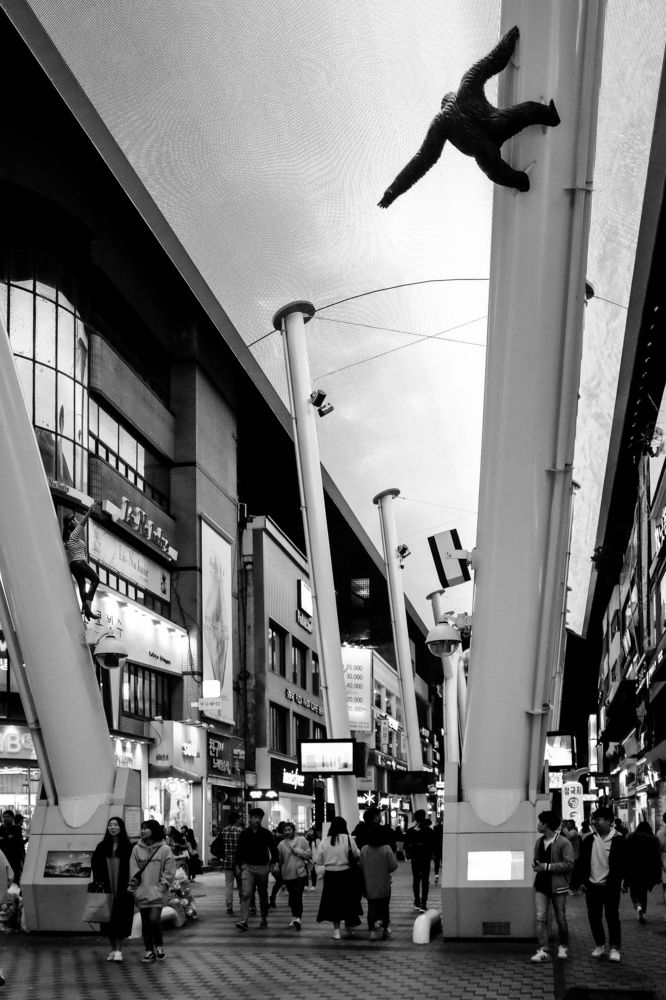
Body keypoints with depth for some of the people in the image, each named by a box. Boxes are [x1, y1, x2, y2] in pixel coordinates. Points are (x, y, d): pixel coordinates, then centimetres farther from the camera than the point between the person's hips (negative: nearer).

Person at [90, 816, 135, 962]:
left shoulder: (127, 847, -2)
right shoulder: (102, 847, 7)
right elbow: (95, 864, 9)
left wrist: (131, 883, -11)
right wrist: (98, 882, -1)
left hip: (122, 888, -3)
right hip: (106, 888, 3)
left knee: (120, 917, -5)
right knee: (108, 918, 6)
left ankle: (118, 949, -2)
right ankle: (113, 949, 15)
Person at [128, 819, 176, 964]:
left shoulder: (165, 849, -3)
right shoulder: (137, 849, 4)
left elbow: (169, 872, 0)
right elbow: (133, 870, 4)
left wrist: (162, 887, -7)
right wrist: (134, 886, -5)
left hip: (157, 892, -3)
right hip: (142, 892, 3)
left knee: (154, 919, -15)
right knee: (145, 923, 8)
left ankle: (158, 946, 8)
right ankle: (149, 951, 20)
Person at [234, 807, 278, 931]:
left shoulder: (266, 833, 0)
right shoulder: (244, 833, 1)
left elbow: (273, 849, 5)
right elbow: (238, 850, 6)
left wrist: (274, 863, -4)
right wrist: (237, 866, 2)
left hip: (262, 867, 0)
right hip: (247, 867, 0)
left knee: (263, 895, 10)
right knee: (245, 894, -12)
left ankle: (264, 919, 24)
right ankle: (244, 921, -17)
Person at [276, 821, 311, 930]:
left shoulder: (302, 840, 3)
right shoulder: (281, 844, 5)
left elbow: (309, 855, 2)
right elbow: (280, 860, 9)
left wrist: (298, 851, -10)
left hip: (301, 873, -2)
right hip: (288, 875, 2)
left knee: (298, 895, -14)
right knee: (292, 896, 10)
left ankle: (298, 918, -21)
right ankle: (294, 917, 25)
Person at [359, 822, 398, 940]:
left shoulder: (364, 849, -7)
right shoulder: (386, 849, -13)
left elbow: (360, 866, 0)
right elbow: (393, 866, -13)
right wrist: (394, 856, 5)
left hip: (370, 885, 1)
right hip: (384, 885, -1)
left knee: (371, 907, 5)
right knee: (384, 906, 13)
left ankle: (372, 931, -1)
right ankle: (385, 929, 22)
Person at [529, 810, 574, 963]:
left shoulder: (563, 842, -11)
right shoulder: (539, 842, 11)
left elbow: (569, 864, -17)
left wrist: (547, 867, -20)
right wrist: (535, 865, 2)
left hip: (557, 886, -5)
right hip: (541, 886, 5)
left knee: (561, 920, 7)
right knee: (540, 918, -5)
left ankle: (563, 947, 27)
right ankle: (543, 950, -6)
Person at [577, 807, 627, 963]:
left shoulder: (618, 840, -7)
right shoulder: (589, 840, 4)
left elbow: (623, 862, -4)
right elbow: (582, 861, 9)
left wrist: (619, 881, -10)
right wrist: (582, 880, 4)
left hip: (610, 885, -4)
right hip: (592, 885, 4)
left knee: (612, 916, 1)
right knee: (593, 916, 8)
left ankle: (614, 948, 9)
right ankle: (599, 945, 20)